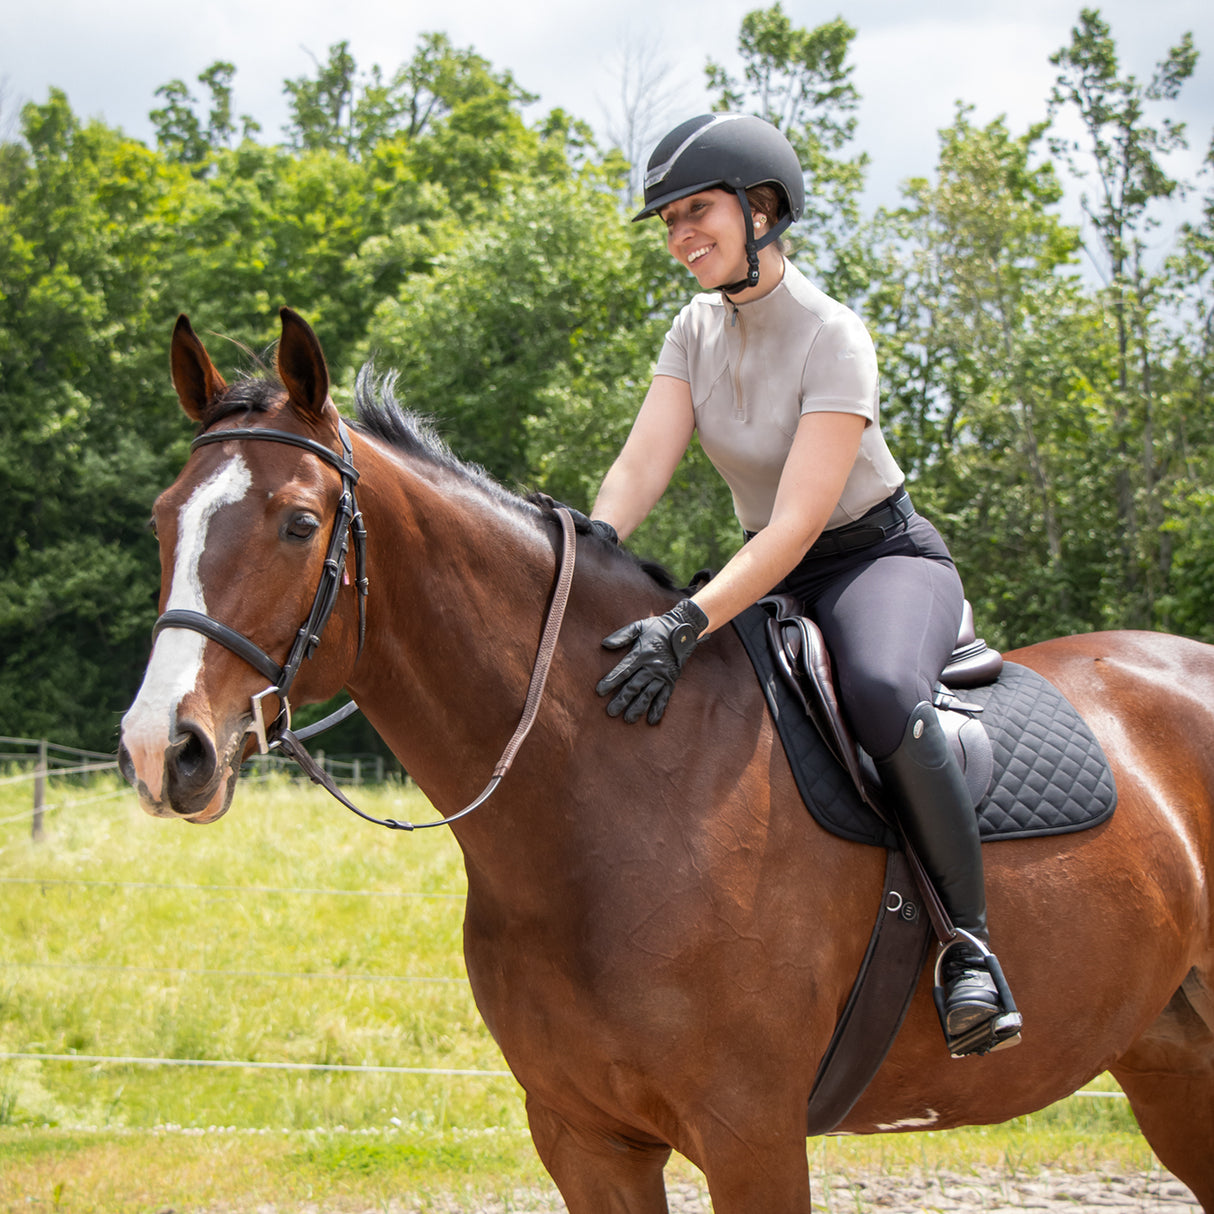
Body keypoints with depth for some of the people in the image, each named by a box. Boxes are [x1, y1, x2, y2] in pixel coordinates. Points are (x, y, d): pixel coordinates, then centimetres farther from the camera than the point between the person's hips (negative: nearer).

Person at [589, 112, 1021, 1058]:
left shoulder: (834, 339, -22)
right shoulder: (697, 330, 0)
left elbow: (797, 524, -30)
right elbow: (645, 461, -9)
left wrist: (688, 625, -42)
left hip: (884, 559, -8)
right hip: (773, 577, 8)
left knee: (881, 694, -40)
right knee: (633, 694, -9)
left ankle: (970, 944, -28)